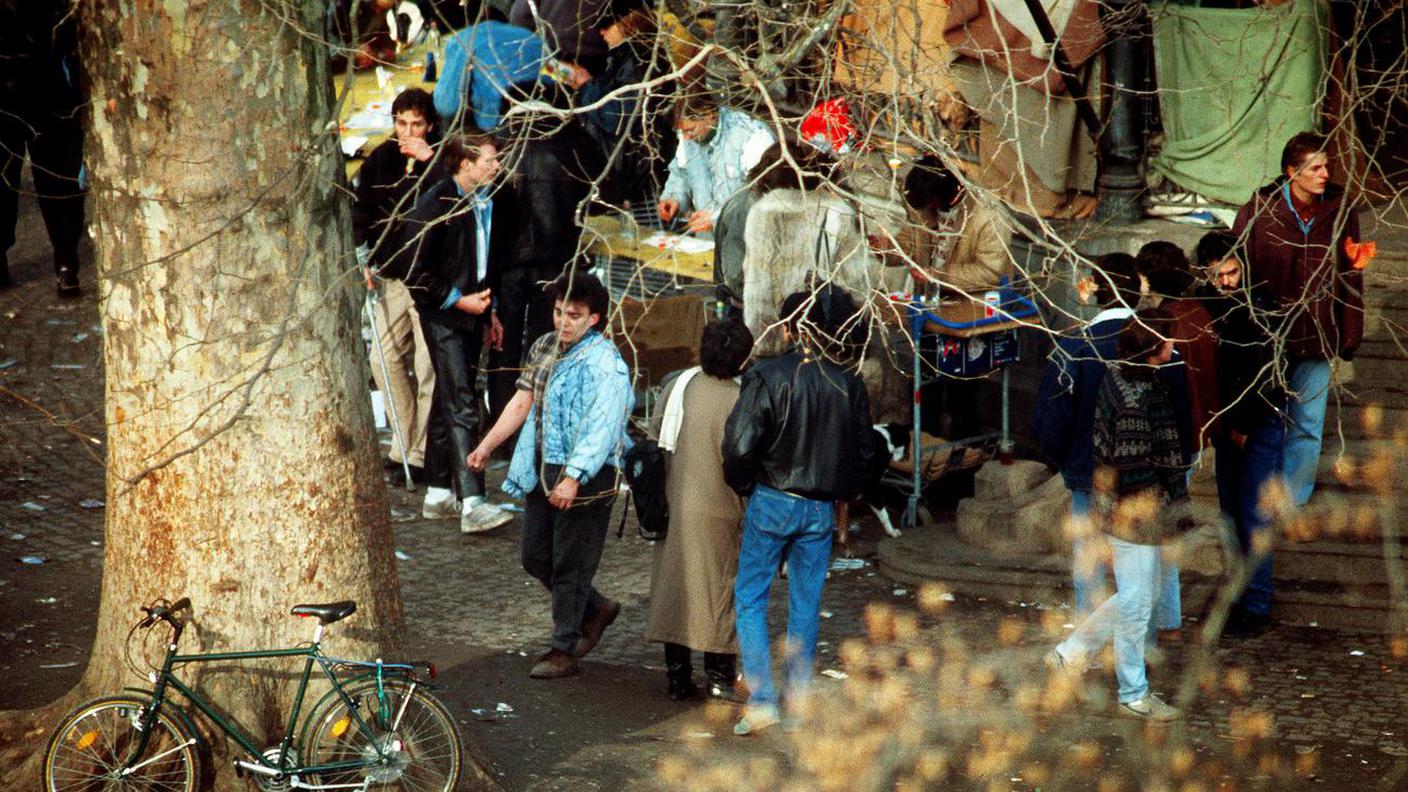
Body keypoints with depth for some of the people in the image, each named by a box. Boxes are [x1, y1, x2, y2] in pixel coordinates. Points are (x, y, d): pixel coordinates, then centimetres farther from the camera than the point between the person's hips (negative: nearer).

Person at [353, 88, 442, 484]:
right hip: (392, 276, 6)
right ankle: (408, 444, 19)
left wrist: (429, 161, -24)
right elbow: (362, 210, 12)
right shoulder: (381, 160, 8)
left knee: (428, 369, -6)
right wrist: (364, 257, 1)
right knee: (385, 361, 6)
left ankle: (420, 454, 1)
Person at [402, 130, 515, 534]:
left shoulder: (486, 203, 10)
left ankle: (437, 494, 22)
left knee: (449, 402, 14)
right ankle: (472, 504, -19)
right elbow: (415, 270, -15)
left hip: (470, 311, 8)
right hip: (442, 315, -8)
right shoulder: (434, 205, -15)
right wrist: (458, 300, -15)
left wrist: (489, 310, 18)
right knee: (462, 406, -14)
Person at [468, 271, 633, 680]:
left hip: (586, 476, -8)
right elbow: (523, 402, 18)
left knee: (570, 563, 0)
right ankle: (596, 609, 35)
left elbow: (601, 427, -25)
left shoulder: (605, 363, -17)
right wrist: (487, 445, 15)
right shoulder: (544, 347, 9)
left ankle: (563, 649, 13)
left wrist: (573, 477, -33)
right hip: (541, 469, 8)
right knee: (535, 557, 14)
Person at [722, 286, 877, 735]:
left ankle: (761, 701, -5)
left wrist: (742, 485, 2)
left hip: (772, 502, -4)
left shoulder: (768, 376, -13)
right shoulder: (849, 386, 1)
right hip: (821, 511, 4)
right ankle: (800, 705, 15)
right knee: (806, 606, 11)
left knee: (750, 600, 5)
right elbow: (864, 453, 8)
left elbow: (740, 445, -16)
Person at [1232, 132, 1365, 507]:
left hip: (1317, 339, 1)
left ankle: (1293, 501, 22)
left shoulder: (1340, 211, -5)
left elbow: (1351, 277, 3)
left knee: (1307, 427, 6)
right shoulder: (1258, 212, -12)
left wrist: (1350, 334, 4)